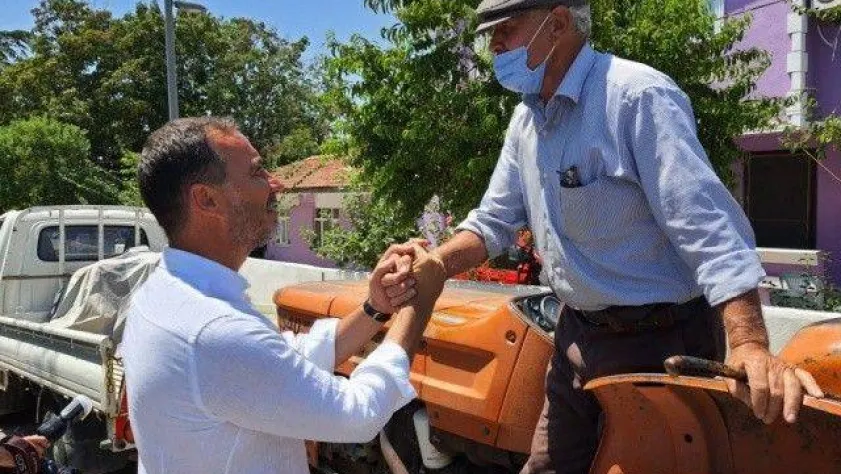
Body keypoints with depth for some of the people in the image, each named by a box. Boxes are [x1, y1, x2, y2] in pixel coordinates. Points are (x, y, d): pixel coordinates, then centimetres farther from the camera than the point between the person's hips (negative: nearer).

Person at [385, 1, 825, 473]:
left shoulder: (638, 96, -21)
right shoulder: (528, 119, 6)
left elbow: (709, 227, -28)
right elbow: (494, 221, 10)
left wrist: (749, 347, -39)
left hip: (657, 343, -8)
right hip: (577, 337, 8)